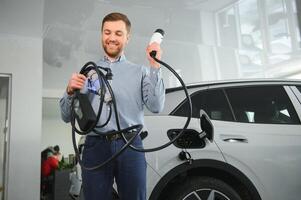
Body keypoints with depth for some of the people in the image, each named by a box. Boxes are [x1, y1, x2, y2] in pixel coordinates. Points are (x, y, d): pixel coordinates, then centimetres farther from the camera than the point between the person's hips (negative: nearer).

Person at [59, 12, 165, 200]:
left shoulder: (140, 71, 9)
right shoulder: (87, 72, 12)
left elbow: (156, 106, -6)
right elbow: (67, 116, 10)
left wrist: (155, 66, -10)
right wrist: (70, 92, -9)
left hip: (130, 145, 0)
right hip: (95, 146, 1)